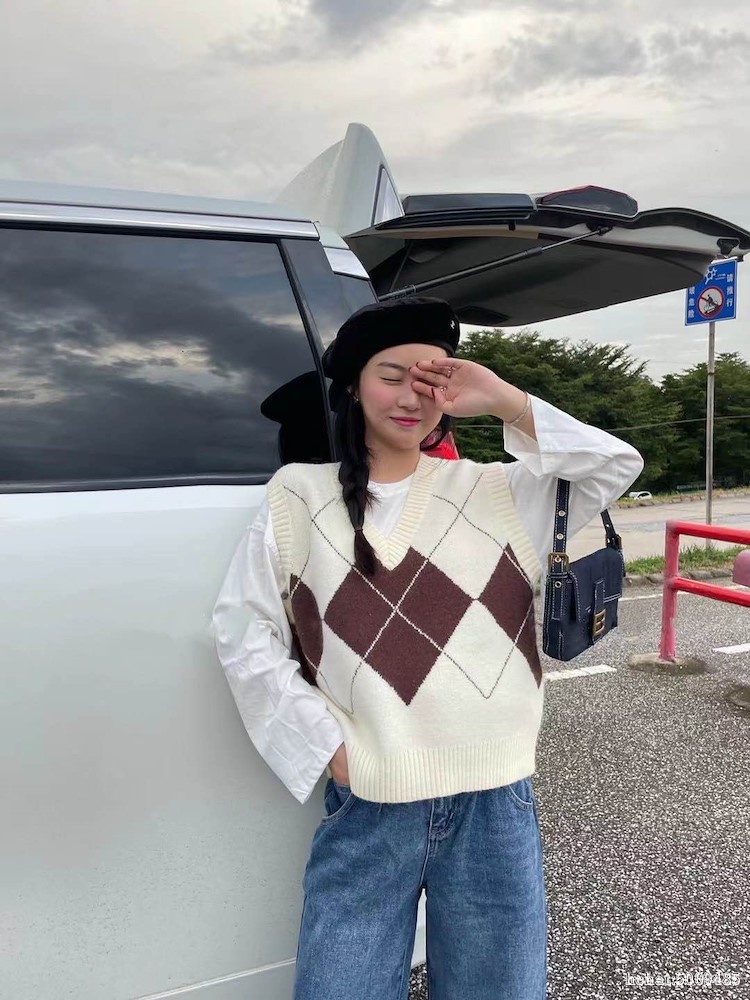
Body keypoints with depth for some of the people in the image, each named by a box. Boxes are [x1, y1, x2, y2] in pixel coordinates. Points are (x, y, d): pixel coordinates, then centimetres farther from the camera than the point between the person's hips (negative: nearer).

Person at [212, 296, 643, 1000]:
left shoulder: (496, 490, 6)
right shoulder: (299, 497, 2)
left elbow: (618, 466, 0)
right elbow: (242, 630, 1)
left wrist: (506, 403, -8)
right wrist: (325, 743, -5)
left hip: (493, 802, 2)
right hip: (364, 807, -1)